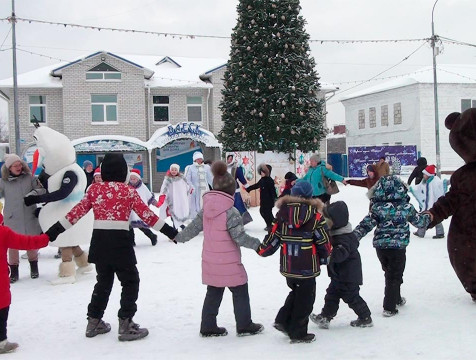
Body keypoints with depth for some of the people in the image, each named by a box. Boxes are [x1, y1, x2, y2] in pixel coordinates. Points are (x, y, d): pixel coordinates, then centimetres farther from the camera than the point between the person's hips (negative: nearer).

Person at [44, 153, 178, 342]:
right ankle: (126, 325, 4)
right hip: (119, 241, -5)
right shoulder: (128, 191, -4)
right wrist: (170, 231, -1)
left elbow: (77, 212, 3)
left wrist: (54, 231, 9)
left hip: (99, 241, 5)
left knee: (103, 281, 21)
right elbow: (146, 214, -5)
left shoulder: (94, 189, 5)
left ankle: (94, 322, 27)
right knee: (130, 281, 8)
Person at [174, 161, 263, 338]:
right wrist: (258, 244, -9)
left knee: (213, 293, 17)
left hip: (210, 261, 7)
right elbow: (240, 237, -19)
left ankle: (208, 327, 22)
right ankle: (244, 326, 17)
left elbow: (193, 227, 9)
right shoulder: (231, 211, -19)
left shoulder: (206, 209, 1)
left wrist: (178, 237, 24)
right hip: (228, 263, -7)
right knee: (240, 291, 9)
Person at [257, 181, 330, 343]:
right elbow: (324, 243, -7)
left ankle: (283, 321, 22)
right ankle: (298, 333, 17)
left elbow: (272, 239, -1)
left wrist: (261, 250, 16)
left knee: (295, 292, 27)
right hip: (307, 268, -4)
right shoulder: (315, 217, -13)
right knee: (305, 299, 10)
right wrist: (326, 256, 13)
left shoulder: (281, 214, -4)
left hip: (287, 267, 4)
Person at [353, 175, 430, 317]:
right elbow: (419, 221, 8)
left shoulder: (377, 207, -6)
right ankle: (389, 307, 2)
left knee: (389, 273, 22)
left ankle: (396, 298, 39)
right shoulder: (407, 207, -7)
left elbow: (365, 224, -10)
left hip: (380, 246, 3)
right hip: (398, 246, -3)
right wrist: (428, 217, 28)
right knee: (394, 276, 6)